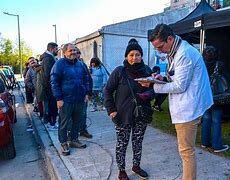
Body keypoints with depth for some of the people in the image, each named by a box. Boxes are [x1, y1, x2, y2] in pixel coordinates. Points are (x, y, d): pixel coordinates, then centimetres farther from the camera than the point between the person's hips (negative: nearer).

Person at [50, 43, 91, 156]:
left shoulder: (80, 64, 11)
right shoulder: (59, 64, -8)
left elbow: (86, 79, 18)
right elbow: (54, 82, -11)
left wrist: (86, 93, 10)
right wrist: (59, 99, -15)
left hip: (80, 100, 6)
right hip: (65, 101, -6)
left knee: (77, 121, 16)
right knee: (64, 123, 6)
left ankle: (74, 139, 33)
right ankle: (63, 143, 22)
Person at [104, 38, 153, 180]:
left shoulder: (147, 70, 0)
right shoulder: (119, 71, -11)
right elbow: (108, 91, -6)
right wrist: (111, 109, -12)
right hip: (123, 115, -3)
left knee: (138, 142, 18)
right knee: (122, 143, 9)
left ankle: (136, 166, 40)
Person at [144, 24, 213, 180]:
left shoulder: (184, 54, -19)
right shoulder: (177, 51, 13)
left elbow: (180, 86, -20)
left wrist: (153, 85, -15)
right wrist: (164, 79, 2)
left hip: (187, 109, -11)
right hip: (187, 108, 11)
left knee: (186, 151, 1)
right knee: (187, 149, 20)